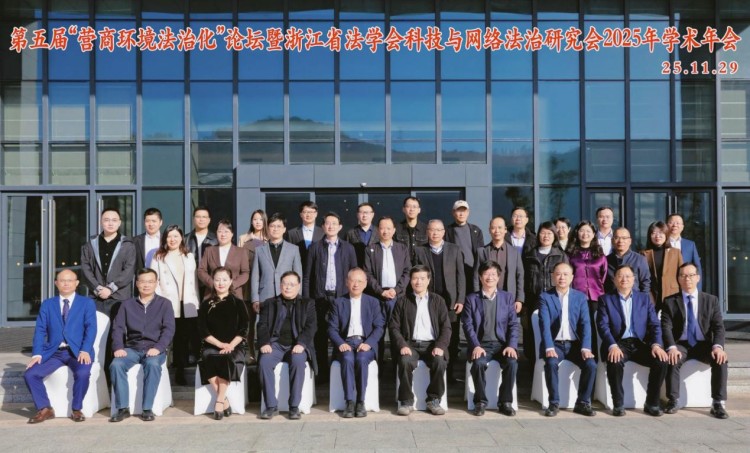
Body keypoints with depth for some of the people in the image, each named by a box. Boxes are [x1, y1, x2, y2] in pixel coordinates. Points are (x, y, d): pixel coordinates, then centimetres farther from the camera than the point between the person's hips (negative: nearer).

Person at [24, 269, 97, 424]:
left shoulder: (87, 303, 8)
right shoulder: (47, 304, 15)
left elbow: (91, 328, -4)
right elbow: (40, 330, 7)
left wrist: (85, 350, -19)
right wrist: (37, 353, -8)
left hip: (77, 351, -3)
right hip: (53, 352, 3)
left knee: (82, 373, -31)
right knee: (30, 374, -17)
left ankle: (76, 409, -9)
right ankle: (45, 409, 1)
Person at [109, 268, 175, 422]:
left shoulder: (164, 304, 9)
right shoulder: (127, 304, 15)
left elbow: (169, 329, -1)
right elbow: (118, 327, 7)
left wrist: (158, 347, -17)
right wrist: (118, 347, -11)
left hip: (154, 349, -2)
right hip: (132, 348, 2)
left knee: (153, 364, -35)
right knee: (116, 365, -28)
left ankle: (147, 409, -25)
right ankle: (122, 408, -18)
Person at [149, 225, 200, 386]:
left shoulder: (189, 257, 17)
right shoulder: (158, 258, 8)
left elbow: (194, 281, 14)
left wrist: (197, 302, 8)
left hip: (188, 305, 2)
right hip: (168, 306, -2)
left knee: (193, 337, -4)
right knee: (177, 338, -1)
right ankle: (179, 371, 7)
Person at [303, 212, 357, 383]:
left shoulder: (348, 248, 9)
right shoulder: (315, 247, 6)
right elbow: (307, 276, 5)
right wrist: (306, 299, -1)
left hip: (342, 297, 0)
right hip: (320, 297, 0)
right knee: (320, 336, 4)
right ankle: (322, 373, 13)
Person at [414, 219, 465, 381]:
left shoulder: (455, 250, 8)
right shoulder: (420, 251, 6)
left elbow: (460, 275, 5)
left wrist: (460, 300, -3)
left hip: (451, 301, 0)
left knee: (452, 340, 3)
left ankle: (453, 373, 10)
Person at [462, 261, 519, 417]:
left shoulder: (507, 297, 12)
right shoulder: (471, 299, 8)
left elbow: (514, 324, 6)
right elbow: (468, 325, 0)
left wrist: (511, 346, -9)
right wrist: (476, 346, -15)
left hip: (502, 344, 1)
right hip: (481, 344, -1)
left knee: (512, 362, -28)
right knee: (478, 363, -31)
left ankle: (505, 402, -10)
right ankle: (480, 401, -10)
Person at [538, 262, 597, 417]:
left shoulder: (580, 297, 8)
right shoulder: (545, 297, 2)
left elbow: (585, 324, -2)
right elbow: (544, 324, -10)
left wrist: (586, 347, -17)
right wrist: (549, 347, -25)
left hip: (575, 344, 2)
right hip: (555, 344, -2)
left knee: (591, 365, -23)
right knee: (551, 363, -31)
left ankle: (583, 402, -3)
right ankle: (554, 403, -14)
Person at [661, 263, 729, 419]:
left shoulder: (711, 300, 8)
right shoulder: (670, 301, 4)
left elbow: (718, 326, -1)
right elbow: (666, 327, -7)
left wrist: (718, 346, -22)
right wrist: (671, 347, -27)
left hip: (703, 345, 1)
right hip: (681, 345, -1)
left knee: (721, 358, -29)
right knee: (673, 359, -33)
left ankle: (718, 403, -22)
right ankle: (672, 401, -21)